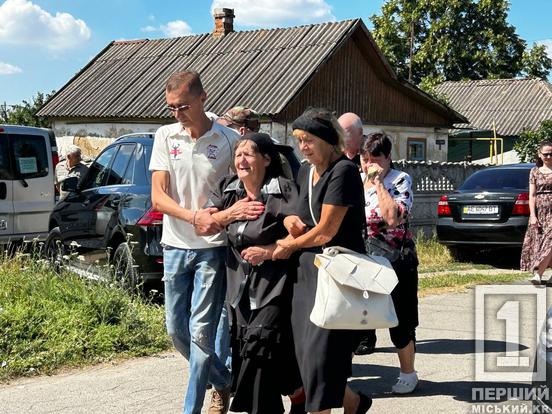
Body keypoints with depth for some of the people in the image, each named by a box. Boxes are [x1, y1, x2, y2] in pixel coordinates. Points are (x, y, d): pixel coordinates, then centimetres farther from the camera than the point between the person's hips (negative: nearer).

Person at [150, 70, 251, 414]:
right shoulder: (166, 137, 2)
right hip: (176, 246, 4)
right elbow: (158, 196, -3)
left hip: (212, 248, -4)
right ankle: (224, 382, 32)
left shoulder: (229, 140, -5)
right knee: (176, 329, 11)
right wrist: (194, 216, -20)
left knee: (201, 332, -4)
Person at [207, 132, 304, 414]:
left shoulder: (284, 190, -10)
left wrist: (268, 251, -16)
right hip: (240, 288, 7)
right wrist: (231, 213, -9)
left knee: (259, 351, -14)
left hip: (273, 287, -6)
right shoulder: (227, 189, 10)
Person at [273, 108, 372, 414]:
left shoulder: (343, 171, -12)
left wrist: (290, 245, 2)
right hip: (307, 269, 8)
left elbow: (326, 231, -14)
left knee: (319, 351, -8)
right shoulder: (305, 172, 13)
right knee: (305, 351, 8)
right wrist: (291, 221, 3)